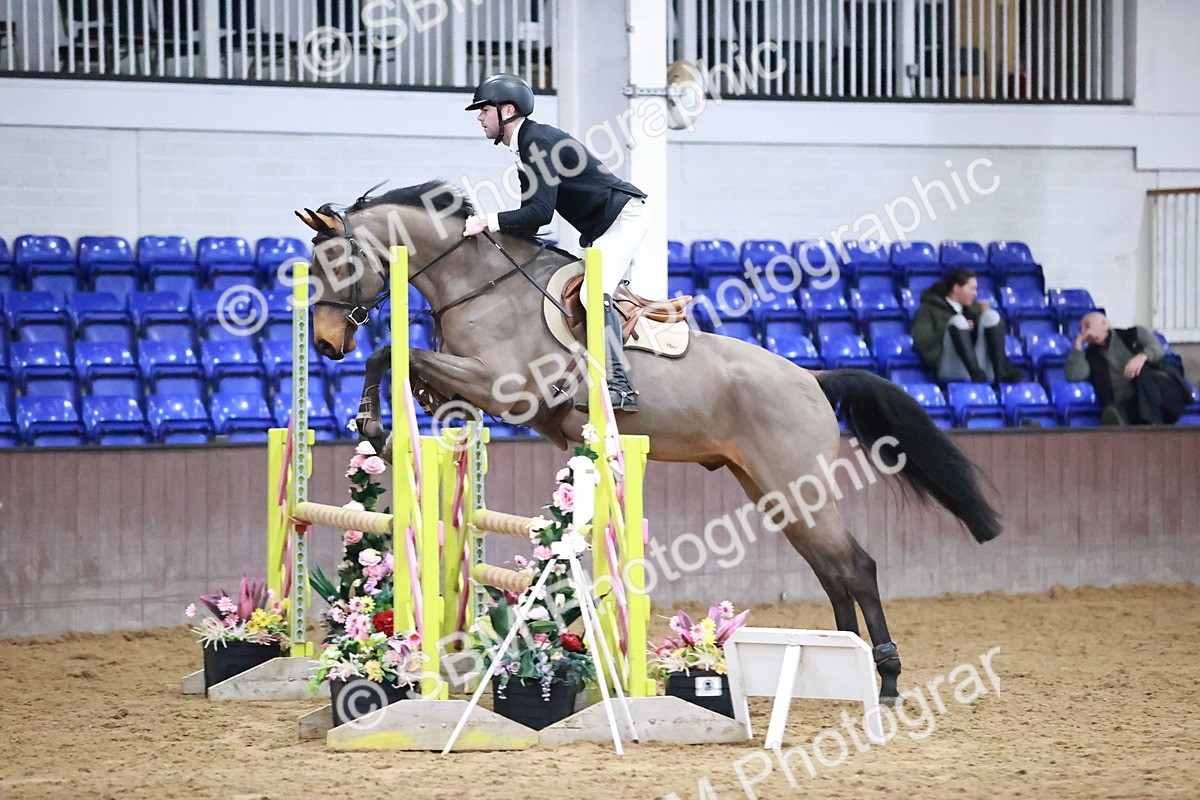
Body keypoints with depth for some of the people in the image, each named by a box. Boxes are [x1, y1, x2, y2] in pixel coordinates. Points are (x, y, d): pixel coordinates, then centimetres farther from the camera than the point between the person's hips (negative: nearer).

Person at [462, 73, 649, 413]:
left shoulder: (538, 142, -18)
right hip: (600, 229, 11)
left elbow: (540, 212, -26)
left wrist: (488, 222, -22)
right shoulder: (526, 147, 15)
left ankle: (619, 384, -31)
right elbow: (531, 217, 16)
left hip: (624, 215, -11)